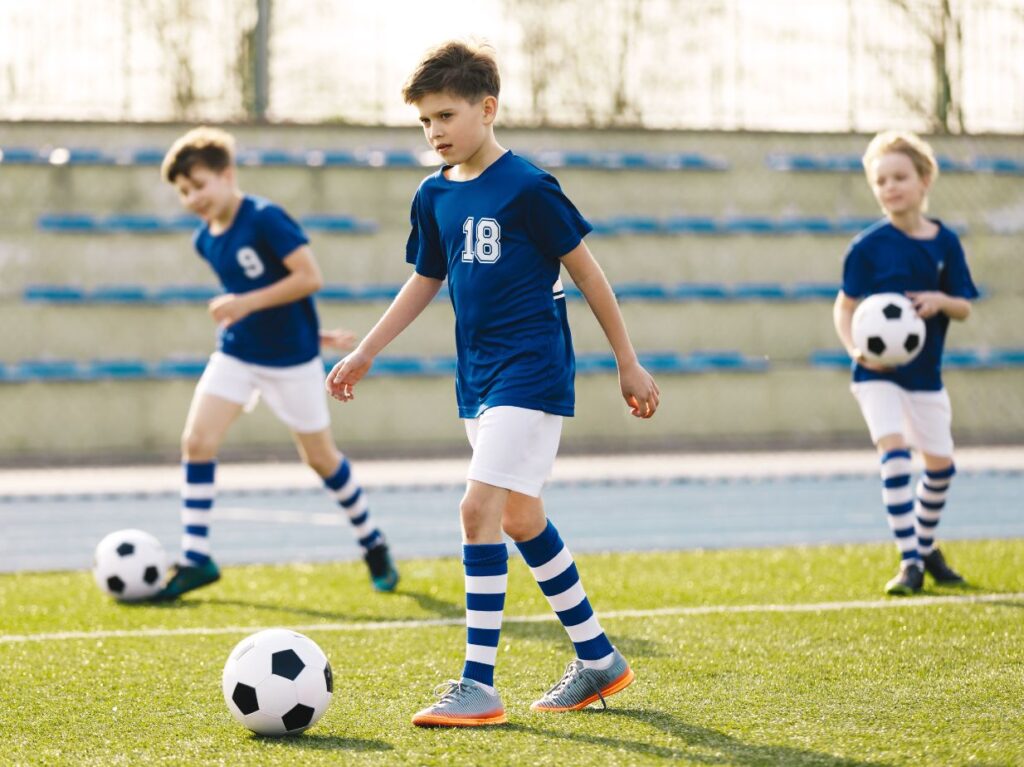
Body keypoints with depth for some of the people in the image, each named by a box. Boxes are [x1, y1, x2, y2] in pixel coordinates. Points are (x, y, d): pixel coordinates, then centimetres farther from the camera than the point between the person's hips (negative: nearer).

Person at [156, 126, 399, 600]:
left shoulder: (265, 219, -18)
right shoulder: (206, 241, 4)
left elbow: (310, 277, -23)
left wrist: (246, 304, -27)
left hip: (290, 357, -6)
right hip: (236, 353, 6)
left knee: (320, 456, 7)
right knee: (197, 441, -11)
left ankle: (373, 545, 29)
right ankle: (195, 560, -4)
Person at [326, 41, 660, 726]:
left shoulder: (526, 188, -13)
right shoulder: (434, 196, 8)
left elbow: (585, 270, -6)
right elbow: (426, 281, 21)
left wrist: (628, 363, -2)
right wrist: (364, 355, 17)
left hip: (531, 371, -8)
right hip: (478, 376, 8)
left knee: (480, 508, -17)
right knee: (520, 519, 13)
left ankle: (479, 685, -16)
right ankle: (598, 658, 28)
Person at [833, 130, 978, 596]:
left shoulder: (945, 242, 0)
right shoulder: (868, 246, -8)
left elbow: (964, 307, 5)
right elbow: (844, 307, -4)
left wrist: (942, 301, -18)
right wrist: (854, 347, -23)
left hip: (925, 373, 4)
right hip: (878, 372, -4)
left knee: (940, 462, 10)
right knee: (894, 450, -20)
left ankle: (926, 544, 35)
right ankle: (910, 562, -16)